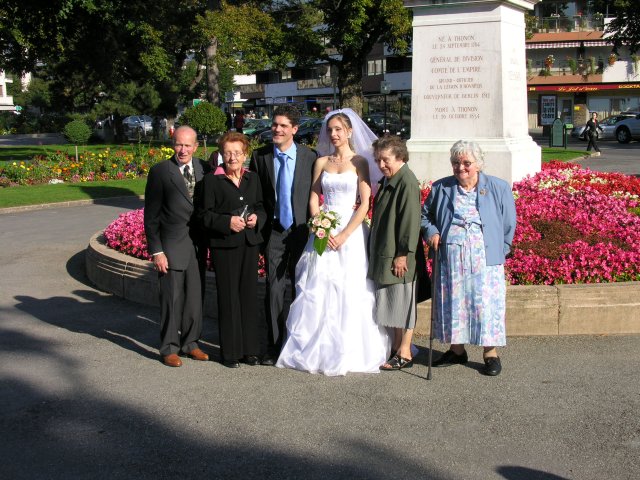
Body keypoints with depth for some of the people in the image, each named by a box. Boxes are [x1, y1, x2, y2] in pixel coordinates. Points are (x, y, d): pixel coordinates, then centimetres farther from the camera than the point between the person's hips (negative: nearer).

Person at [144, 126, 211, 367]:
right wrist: (156, 251, -10)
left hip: (198, 245, 4)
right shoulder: (160, 171, -6)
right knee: (172, 299, 2)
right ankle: (169, 348, 15)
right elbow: (151, 215, -6)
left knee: (195, 297, 12)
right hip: (171, 246, -4)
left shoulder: (204, 169, 5)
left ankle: (190, 342, 26)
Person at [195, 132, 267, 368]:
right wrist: (227, 222, -17)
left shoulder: (253, 178, 12)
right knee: (228, 297, 1)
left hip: (250, 244, 4)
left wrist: (257, 218, -4)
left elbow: (261, 207, 18)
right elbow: (203, 214, -5)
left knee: (250, 295, 7)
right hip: (224, 245, -4)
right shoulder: (211, 180, -2)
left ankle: (251, 348, 17)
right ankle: (231, 351, 10)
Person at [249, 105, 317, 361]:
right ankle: (274, 345, 10)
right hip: (273, 232, 0)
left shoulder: (309, 156, -2)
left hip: (302, 231, 0)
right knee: (274, 290, 0)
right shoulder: (260, 156, 0)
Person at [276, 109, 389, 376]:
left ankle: (349, 351, 9)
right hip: (323, 233, 3)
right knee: (317, 291, 1)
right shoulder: (321, 163, 11)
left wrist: (344, 235, -13)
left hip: (351, 234, -3)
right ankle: (317, 350, 11)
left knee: (350, 292, -3)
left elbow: (364, 204, -5)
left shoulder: (359, 162, 1)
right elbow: (313, 200, 8)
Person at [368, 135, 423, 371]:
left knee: (401, 302, -1)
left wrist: (403, 254, -21)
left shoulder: (407, 183, -16)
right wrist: (376, 251, 19)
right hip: (384, 254, 9)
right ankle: (396, 347, 24)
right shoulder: (387, 181, 13)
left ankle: (404, 354, 8)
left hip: (399, 257, -9)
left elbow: (410, 221, -20)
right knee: (391, 303, 15)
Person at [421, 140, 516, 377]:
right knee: (452, 303, 9)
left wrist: (499, 251, 3)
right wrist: (431, 232, 0)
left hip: (485, 261, -2)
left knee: (486, 304, -2)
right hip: (450, 259, 3)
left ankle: (491, 354, 12)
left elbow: (509, 224, 7)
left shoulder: (498, 188, 3)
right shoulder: (441, 188, 8)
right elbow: (426, 214, 20)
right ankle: (457, 350, 25)